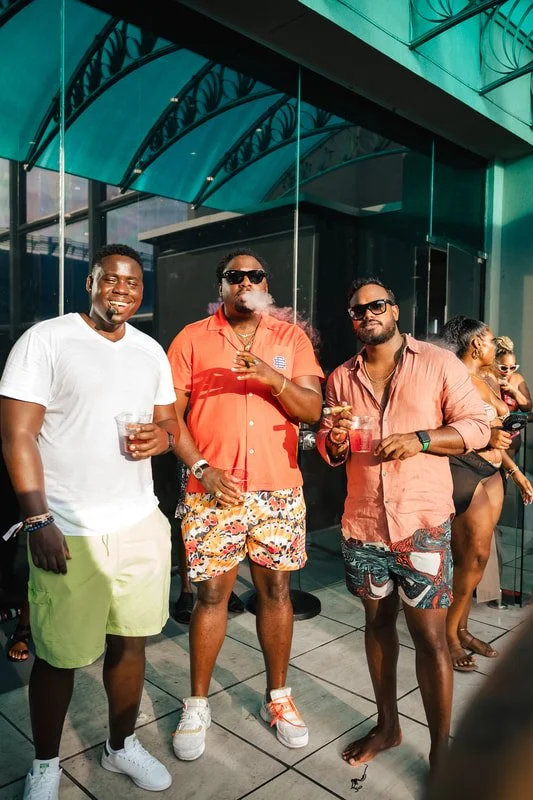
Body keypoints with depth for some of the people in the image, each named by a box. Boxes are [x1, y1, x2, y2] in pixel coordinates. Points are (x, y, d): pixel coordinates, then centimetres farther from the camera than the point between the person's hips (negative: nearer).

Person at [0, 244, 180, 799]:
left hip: (141, 525, 5)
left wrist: (160, 436, -9)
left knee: (129, 642, 14)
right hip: (69, 531, -4)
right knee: (58, 656, 9)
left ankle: (121, 746, 38)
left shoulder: (151, 351, 10)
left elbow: (170, 420, 16)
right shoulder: (45, 340, -7)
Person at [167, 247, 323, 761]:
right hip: (214, 488, -1)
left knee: (276, 589, 10)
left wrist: (276, 379, -18)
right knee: (212, 593, 4)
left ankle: (277, 697, 30)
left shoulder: (291, 339, 7)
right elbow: (170, 413, 0)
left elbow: (312, 410, 0)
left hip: (279, 487, 2)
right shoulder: (192, 339, 3)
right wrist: (202, 468, -11)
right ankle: (197, 705, 25)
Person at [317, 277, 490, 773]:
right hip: (362, 524, 4)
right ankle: (387, 726, 36)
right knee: (378, 622, 16)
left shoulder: (438, 363, -2)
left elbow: (476, 426, -4)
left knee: (430, 635, 1)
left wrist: (421, 439, -19)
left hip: (422, 524, -4)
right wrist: (334, 443, -10)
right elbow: (328, 447, 14)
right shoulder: (342, 377, 9)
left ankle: (441, 751, 20)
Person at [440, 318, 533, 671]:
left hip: (491, 475, 8)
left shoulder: (486, 383, 17)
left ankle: (462, 628, 22)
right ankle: (449, 633, 9)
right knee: (474, 557, -6)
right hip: (464, 473, -8)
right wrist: (485, 434, -27)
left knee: (474, 558, 11)